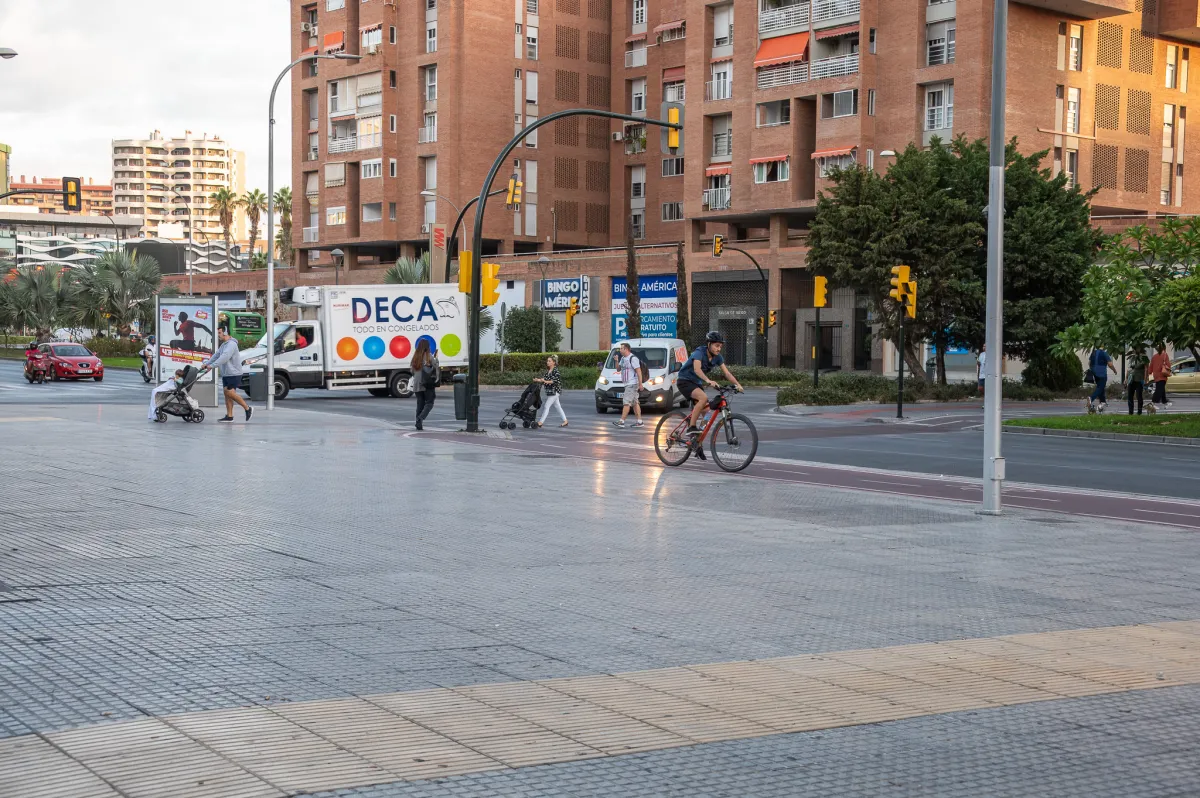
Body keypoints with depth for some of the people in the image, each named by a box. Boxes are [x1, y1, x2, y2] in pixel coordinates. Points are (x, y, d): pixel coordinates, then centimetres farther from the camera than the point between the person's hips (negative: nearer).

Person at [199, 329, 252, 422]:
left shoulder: (231, 344, -17)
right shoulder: (223, 345, 16)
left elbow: (224, 357, -28)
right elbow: (216, 355, 16)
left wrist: (212, 366, -32)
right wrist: (206, 364, 6)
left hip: (233, 374, -9)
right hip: (225, 374, 9)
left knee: (230, 393, -13)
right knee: (227, 393, 6)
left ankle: (247, 408, 1)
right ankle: (229, 416, 7)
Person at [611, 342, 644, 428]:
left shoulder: (633, 358, -14)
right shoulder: (623, 358, 15)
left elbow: (639, 371, -17)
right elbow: (618, 368, 22)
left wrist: (640, 384, -21)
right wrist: (616, 361, 3)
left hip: (632, 384, -10)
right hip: (627, 384, 10)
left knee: (626, 402, -13)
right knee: (635, 403, 10)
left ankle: (622, 422, -16)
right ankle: (639, 422, 12)